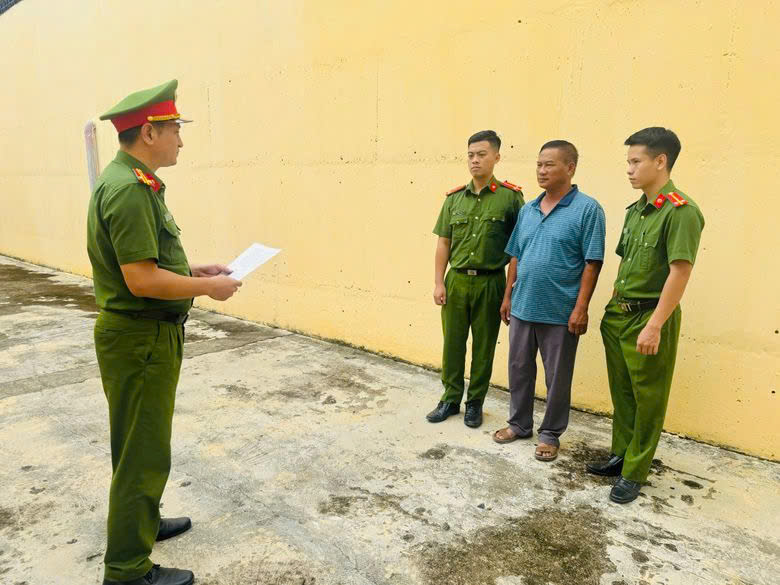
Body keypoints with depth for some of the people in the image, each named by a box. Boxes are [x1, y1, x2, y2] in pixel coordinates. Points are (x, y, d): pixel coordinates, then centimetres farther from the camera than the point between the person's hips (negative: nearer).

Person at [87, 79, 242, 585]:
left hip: (149, 333, 11)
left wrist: (196, 270, 11)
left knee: (144, 443, 24)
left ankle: (144, 521, 44)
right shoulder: (130, 190, -22)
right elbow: (142, 280, -27)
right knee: (143, 452, 2)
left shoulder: (136, 182, 10)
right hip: (140, 339, -11)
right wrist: (209, 287, -17)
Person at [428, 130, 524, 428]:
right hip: (456, 280, 3)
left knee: (484, 346, 9)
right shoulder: (454, 198, 5)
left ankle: (475, 403, 26)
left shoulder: (511, 196, -4)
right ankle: (450, 399, 27)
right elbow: (443, 242, 7)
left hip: (490, 282, -3)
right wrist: (438, 282, 2)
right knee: (452, 342, 10)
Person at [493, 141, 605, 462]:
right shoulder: (527, 210, 9)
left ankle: (550, 433, 26)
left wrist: (581, 308, -15)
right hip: (522, 307, 6)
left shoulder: (587, 209, -9)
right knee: (519, 369, 16)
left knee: (557, 377, 9)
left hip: (560, 312, -5)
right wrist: (507, 296, 11)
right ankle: (519, 423, 34)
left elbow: (592, 263, -12)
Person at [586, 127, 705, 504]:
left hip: (649, 318, -8)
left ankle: (635, 472, 20)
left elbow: (680, 272, -20)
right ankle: (621, 455, 34)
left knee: (647, 399, 6)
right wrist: (612, 308, 14)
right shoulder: (635, 210, 10)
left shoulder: (681, 211, -15)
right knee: (621, 392, 18)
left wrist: (654, 326, -21)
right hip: (618, 315, 8)